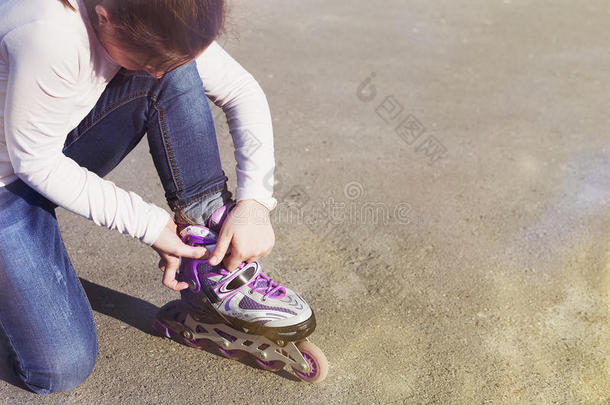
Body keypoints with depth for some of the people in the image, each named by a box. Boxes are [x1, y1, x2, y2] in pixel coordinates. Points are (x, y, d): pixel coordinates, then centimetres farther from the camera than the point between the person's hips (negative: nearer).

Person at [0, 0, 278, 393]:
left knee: (176, 71, -21)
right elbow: (36, 163, -26)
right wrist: (149, 224, -24)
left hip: (57, 157, 6)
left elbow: (242, 90, -11)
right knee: (63, 368, -12)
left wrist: (255, 200, -22)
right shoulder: (49, 34, -37)